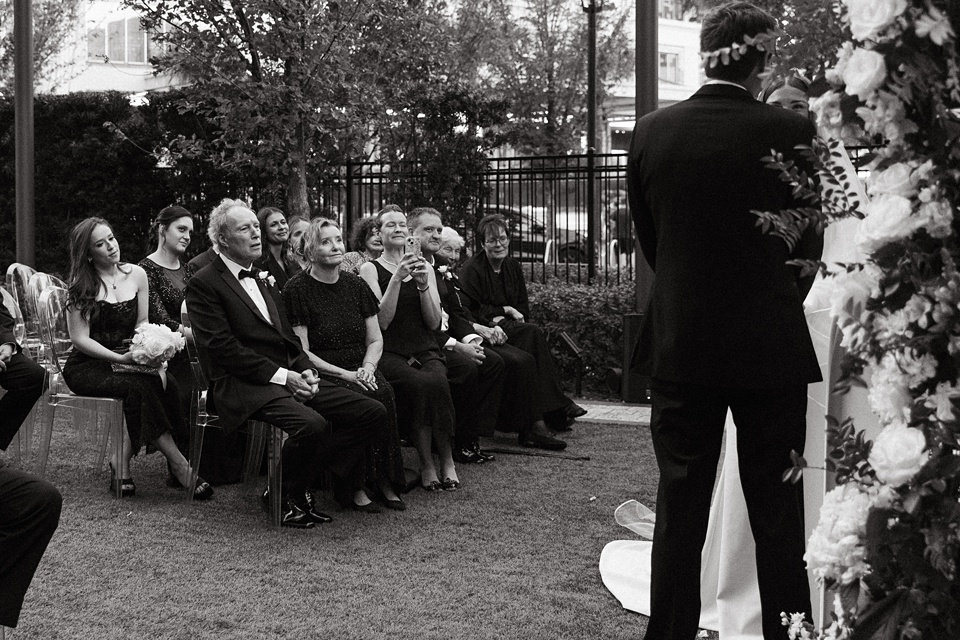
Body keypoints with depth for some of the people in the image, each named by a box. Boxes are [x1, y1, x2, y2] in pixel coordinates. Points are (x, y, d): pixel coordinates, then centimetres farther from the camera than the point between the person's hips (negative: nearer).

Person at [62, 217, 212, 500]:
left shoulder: (136, 275, 8)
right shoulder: (82, 286, -5)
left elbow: (142, 324, 9)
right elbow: (80, 338, -9)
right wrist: (120, 359, -21)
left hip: (128, 359, 4)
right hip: (88, 367, -4)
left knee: (167, 382, -27)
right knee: (141, 386, -31)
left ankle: (123, 463, -23)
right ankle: (178, 464, -27)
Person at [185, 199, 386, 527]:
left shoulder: (263, 281, 24)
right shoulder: (204, 285, -3)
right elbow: (223, 348, -12)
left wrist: (306, 370, 0)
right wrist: (282, 376, -16)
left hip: (290, 377, 8)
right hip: (245, 386, -8)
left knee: (373, 413, -7)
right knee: (312, 424, -35)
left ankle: (306, 483, 0)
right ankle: (288, 497, -6)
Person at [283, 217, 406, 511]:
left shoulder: (356, 285, 13)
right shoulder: (297, 289, -3)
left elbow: (375, 339, 15)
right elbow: (301, 351, -7)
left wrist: (367, 368, -6)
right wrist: (344, 374, -16)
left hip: (359, 369, 4)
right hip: (321, 374, -4)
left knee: (384, 392, -27)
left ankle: (385, 480, -20)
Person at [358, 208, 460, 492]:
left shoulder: (424, 267, 16)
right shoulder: (370, 269, 6)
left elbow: (434, 322, 7)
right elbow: (381, 321, -7)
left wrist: (424, 285, -8)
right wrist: (396, 279, -15)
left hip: (425, 351, 3)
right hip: (390, 353, -3)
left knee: (437, 381, -31)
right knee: (420, 383, -33)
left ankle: (447, 460, -22)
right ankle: (427, 463, -24)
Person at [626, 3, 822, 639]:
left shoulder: (652, 131, -3)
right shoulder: (792, 131, -10)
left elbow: (648, 241, 7)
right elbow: (810, 246, -1)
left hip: (679, 347, 2)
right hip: (772, 347, -2)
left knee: (681, 500, 11)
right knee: (778, 509, 9)